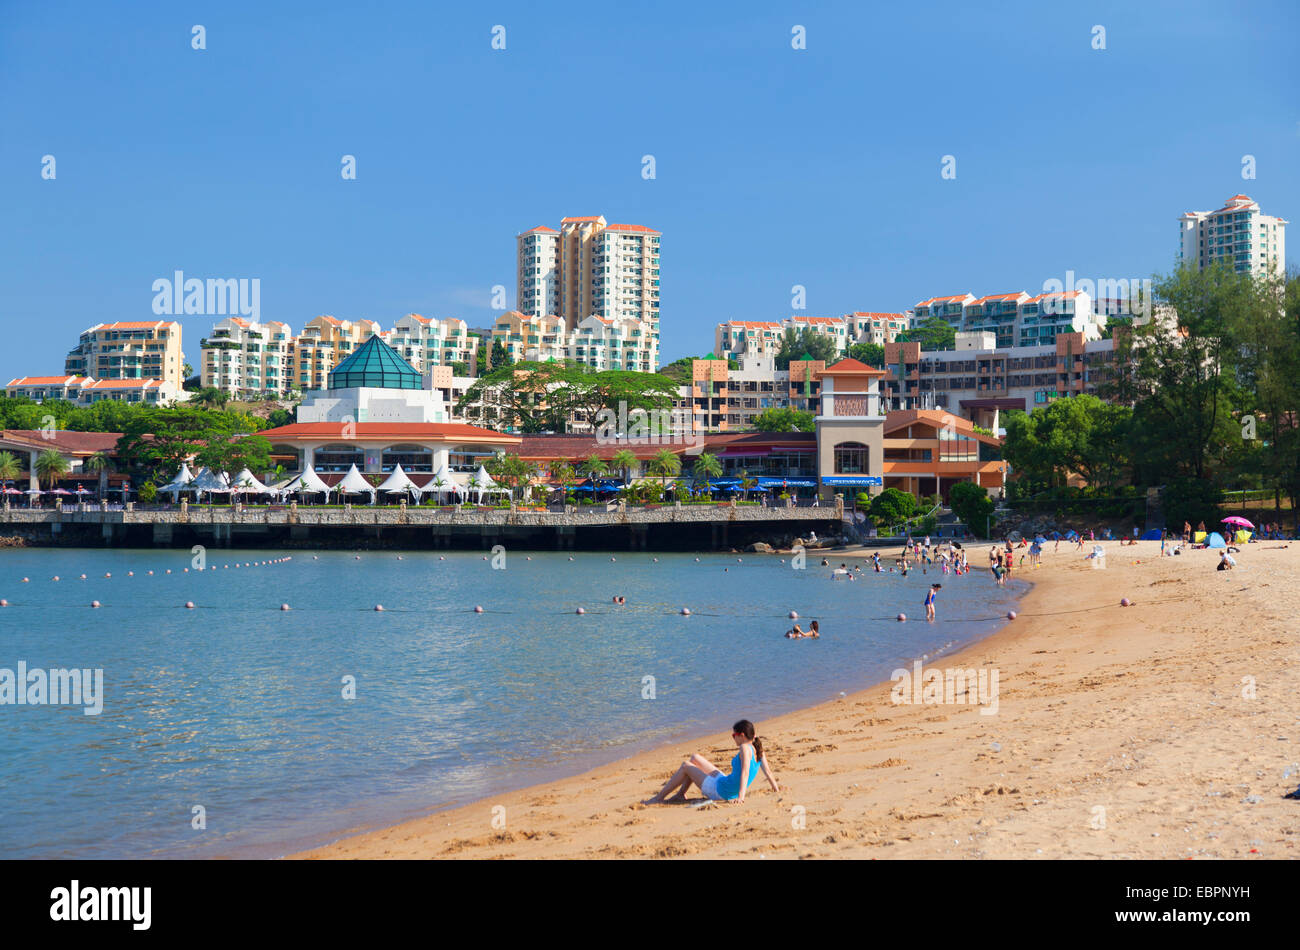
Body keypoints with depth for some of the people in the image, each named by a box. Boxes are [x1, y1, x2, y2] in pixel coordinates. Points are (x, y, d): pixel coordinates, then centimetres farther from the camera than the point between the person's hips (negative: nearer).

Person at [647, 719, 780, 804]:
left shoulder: (745, 748, -25)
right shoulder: (758, 749, -1)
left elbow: (745, 772, -35)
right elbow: (767, 771, 1)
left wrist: (741, 797, -42)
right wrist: (776, 788, 11)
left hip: (719, 791, -9)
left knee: (685, 766, 5)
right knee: (695, 758, 22)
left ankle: (659, 797, 14)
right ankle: (680, 795, 26)